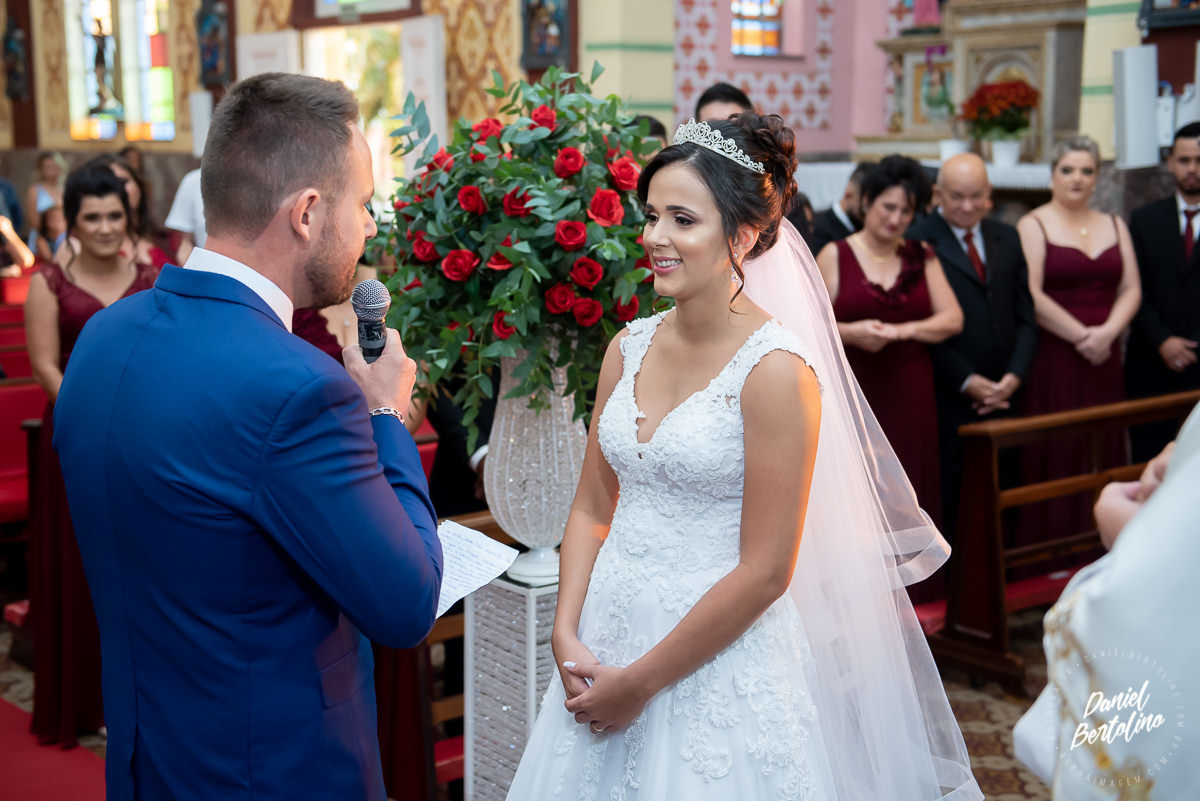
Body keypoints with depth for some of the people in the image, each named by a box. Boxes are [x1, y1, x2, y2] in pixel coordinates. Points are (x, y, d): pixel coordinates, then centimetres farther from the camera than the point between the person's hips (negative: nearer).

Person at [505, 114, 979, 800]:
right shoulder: (631, 347, 1)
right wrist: (567, 637, -5)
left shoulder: (776, 370, -17)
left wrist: (639, 682, -12)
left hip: (718, 660, -6)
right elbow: (593, 508, 8)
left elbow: (763, 571, -17)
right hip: (607, 637, 6)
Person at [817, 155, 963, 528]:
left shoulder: (922, 257, 12)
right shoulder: (835, 255, 3)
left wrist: (902, 331, -11)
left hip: (911, 398, 3)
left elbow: (952, 319, 4)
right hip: (852, 397, -3)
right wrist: (849, 333, -20)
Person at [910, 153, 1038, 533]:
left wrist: (1013, 377, -2)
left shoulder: (1007, 239, 13)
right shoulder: (918, 243, -6)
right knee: (947, 496, 0)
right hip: (949, 398, -5)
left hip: (1004, 394, 5)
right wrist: (968, 382, -11)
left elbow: (1025, 317, 12)